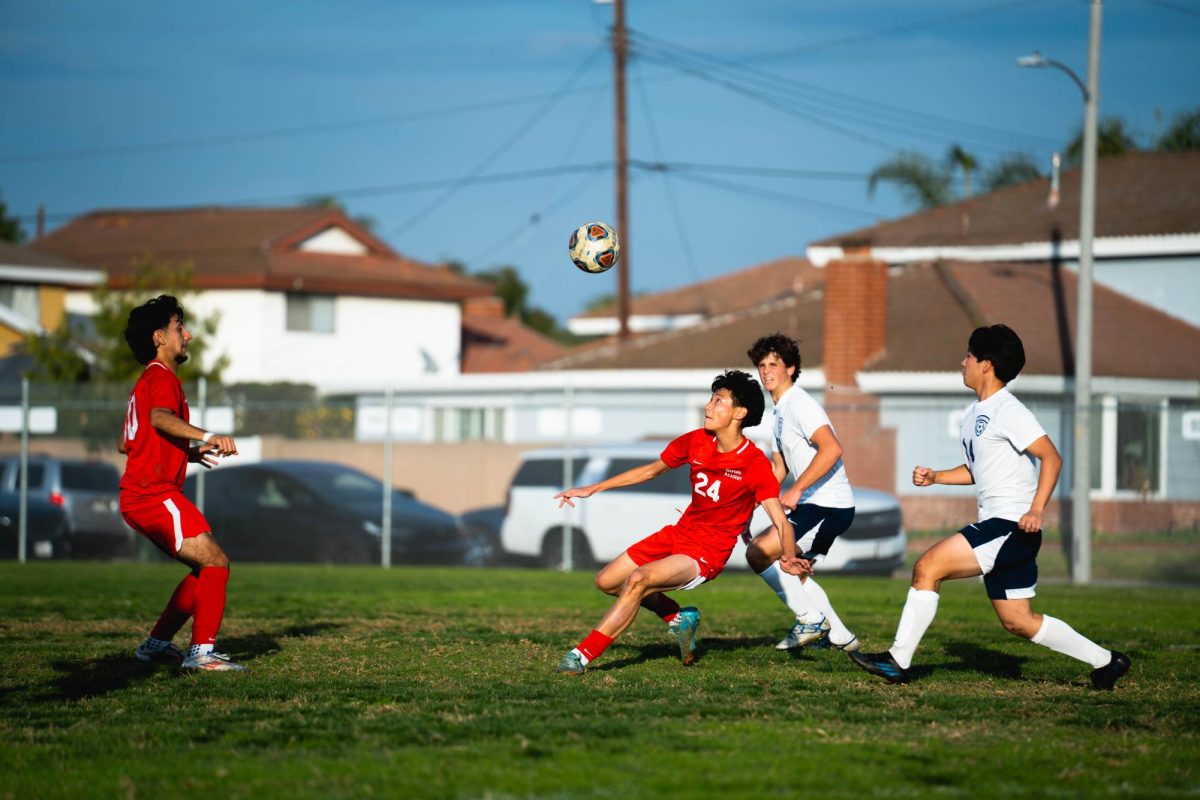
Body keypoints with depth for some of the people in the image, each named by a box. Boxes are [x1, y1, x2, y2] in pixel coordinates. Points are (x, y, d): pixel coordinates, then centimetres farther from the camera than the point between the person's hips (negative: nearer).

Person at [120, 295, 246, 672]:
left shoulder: (146, 383, 23)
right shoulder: (162, 377, -10)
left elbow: (127, 443, 29)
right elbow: (160, 419, -32)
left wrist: (190, 453, 24)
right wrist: (207, 437, -47)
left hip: (141, 495, 10)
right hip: (155, 495, -10)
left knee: (206, 567, 14)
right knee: (216, 562, -13)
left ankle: (157, 643, 15)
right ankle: (201, 652, -15)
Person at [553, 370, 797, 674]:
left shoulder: (755, 464, -18)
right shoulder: (696, 441, 0)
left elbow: (780, 520, -23)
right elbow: (651, 469, 16)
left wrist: (790, 557, -45)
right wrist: (591, 489, 17)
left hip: (708, 554, -8)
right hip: (679, 533, 8)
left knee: (638, 579, -30)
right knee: (606, 581, 8)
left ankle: (582, 656, -26)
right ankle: (679, 619, 23)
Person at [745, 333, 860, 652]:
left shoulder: (799, 404, -14)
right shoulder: (780, 411, 18)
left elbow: (831, 449, -28)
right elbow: (778, 469, 25)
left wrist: (796, 491, -26)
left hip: (828, 504, -11)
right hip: (817, 505, 11)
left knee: (759, 552, -15)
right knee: (792, 570, 21)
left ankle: (811, 619, -7)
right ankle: (839, 636, 25)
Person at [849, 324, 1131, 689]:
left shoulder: (1008, 410, -12)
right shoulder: (974, 413, 17)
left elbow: (1051, 457, -17)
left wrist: (1036, 510, -27)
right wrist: (934, 477, 12)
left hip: (1011, 525, -10)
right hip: (996, 527, 10)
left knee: (927, 567, -15)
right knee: (1018, 620, 11)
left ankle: (898, 660, -10)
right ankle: (1105, 660, 19)